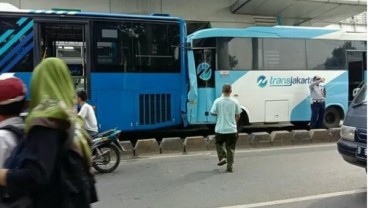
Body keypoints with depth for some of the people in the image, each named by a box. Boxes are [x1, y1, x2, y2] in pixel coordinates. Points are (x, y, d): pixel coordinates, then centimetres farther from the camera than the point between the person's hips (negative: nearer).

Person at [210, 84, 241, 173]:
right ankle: (229, 166, 10)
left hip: (220, 129, -1)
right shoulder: (235, 102, -4)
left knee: (219, 143, 24)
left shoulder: (218, 101, -9)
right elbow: (238, 115, 4)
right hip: (232, 129, 1)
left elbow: (213, 113, -2)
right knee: (230, 148, 9)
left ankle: (222, 158, 8)